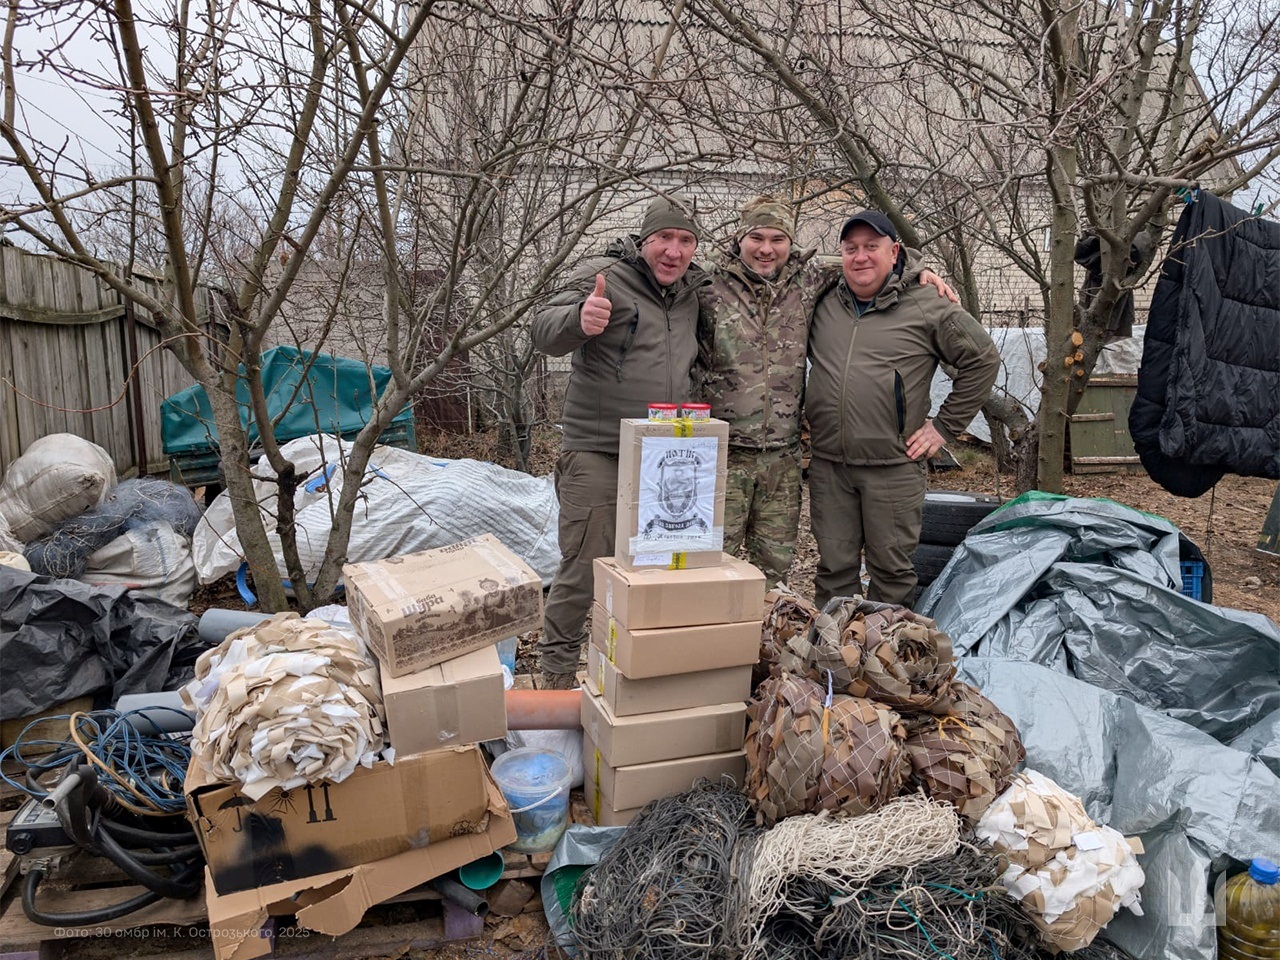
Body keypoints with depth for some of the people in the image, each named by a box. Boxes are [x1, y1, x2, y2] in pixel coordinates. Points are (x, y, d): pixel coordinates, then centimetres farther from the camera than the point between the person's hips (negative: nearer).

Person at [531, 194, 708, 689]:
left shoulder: (691, 295, 14)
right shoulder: (604, 276, -7)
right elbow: (545, 332, -20)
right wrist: (579, 319, -43)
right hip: (596, 454, -6)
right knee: (583, 568, -3)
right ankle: (556, 674, 13)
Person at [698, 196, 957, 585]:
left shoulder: (807, 279, 8)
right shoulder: (710, 285, -1)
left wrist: (918, 268, 8)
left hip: (783, 459, 4)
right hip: (723, 452, -3)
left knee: (775, 567, 10)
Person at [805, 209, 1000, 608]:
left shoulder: (928, 309, -1)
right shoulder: (823, 304, 10)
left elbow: (982, 359, 4)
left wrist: (944, 426, 1)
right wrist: (811, 416, 14)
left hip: (893, 467, -3)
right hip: (827, 464, 3)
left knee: (892, 569, 7)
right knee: (834, 567, 10)